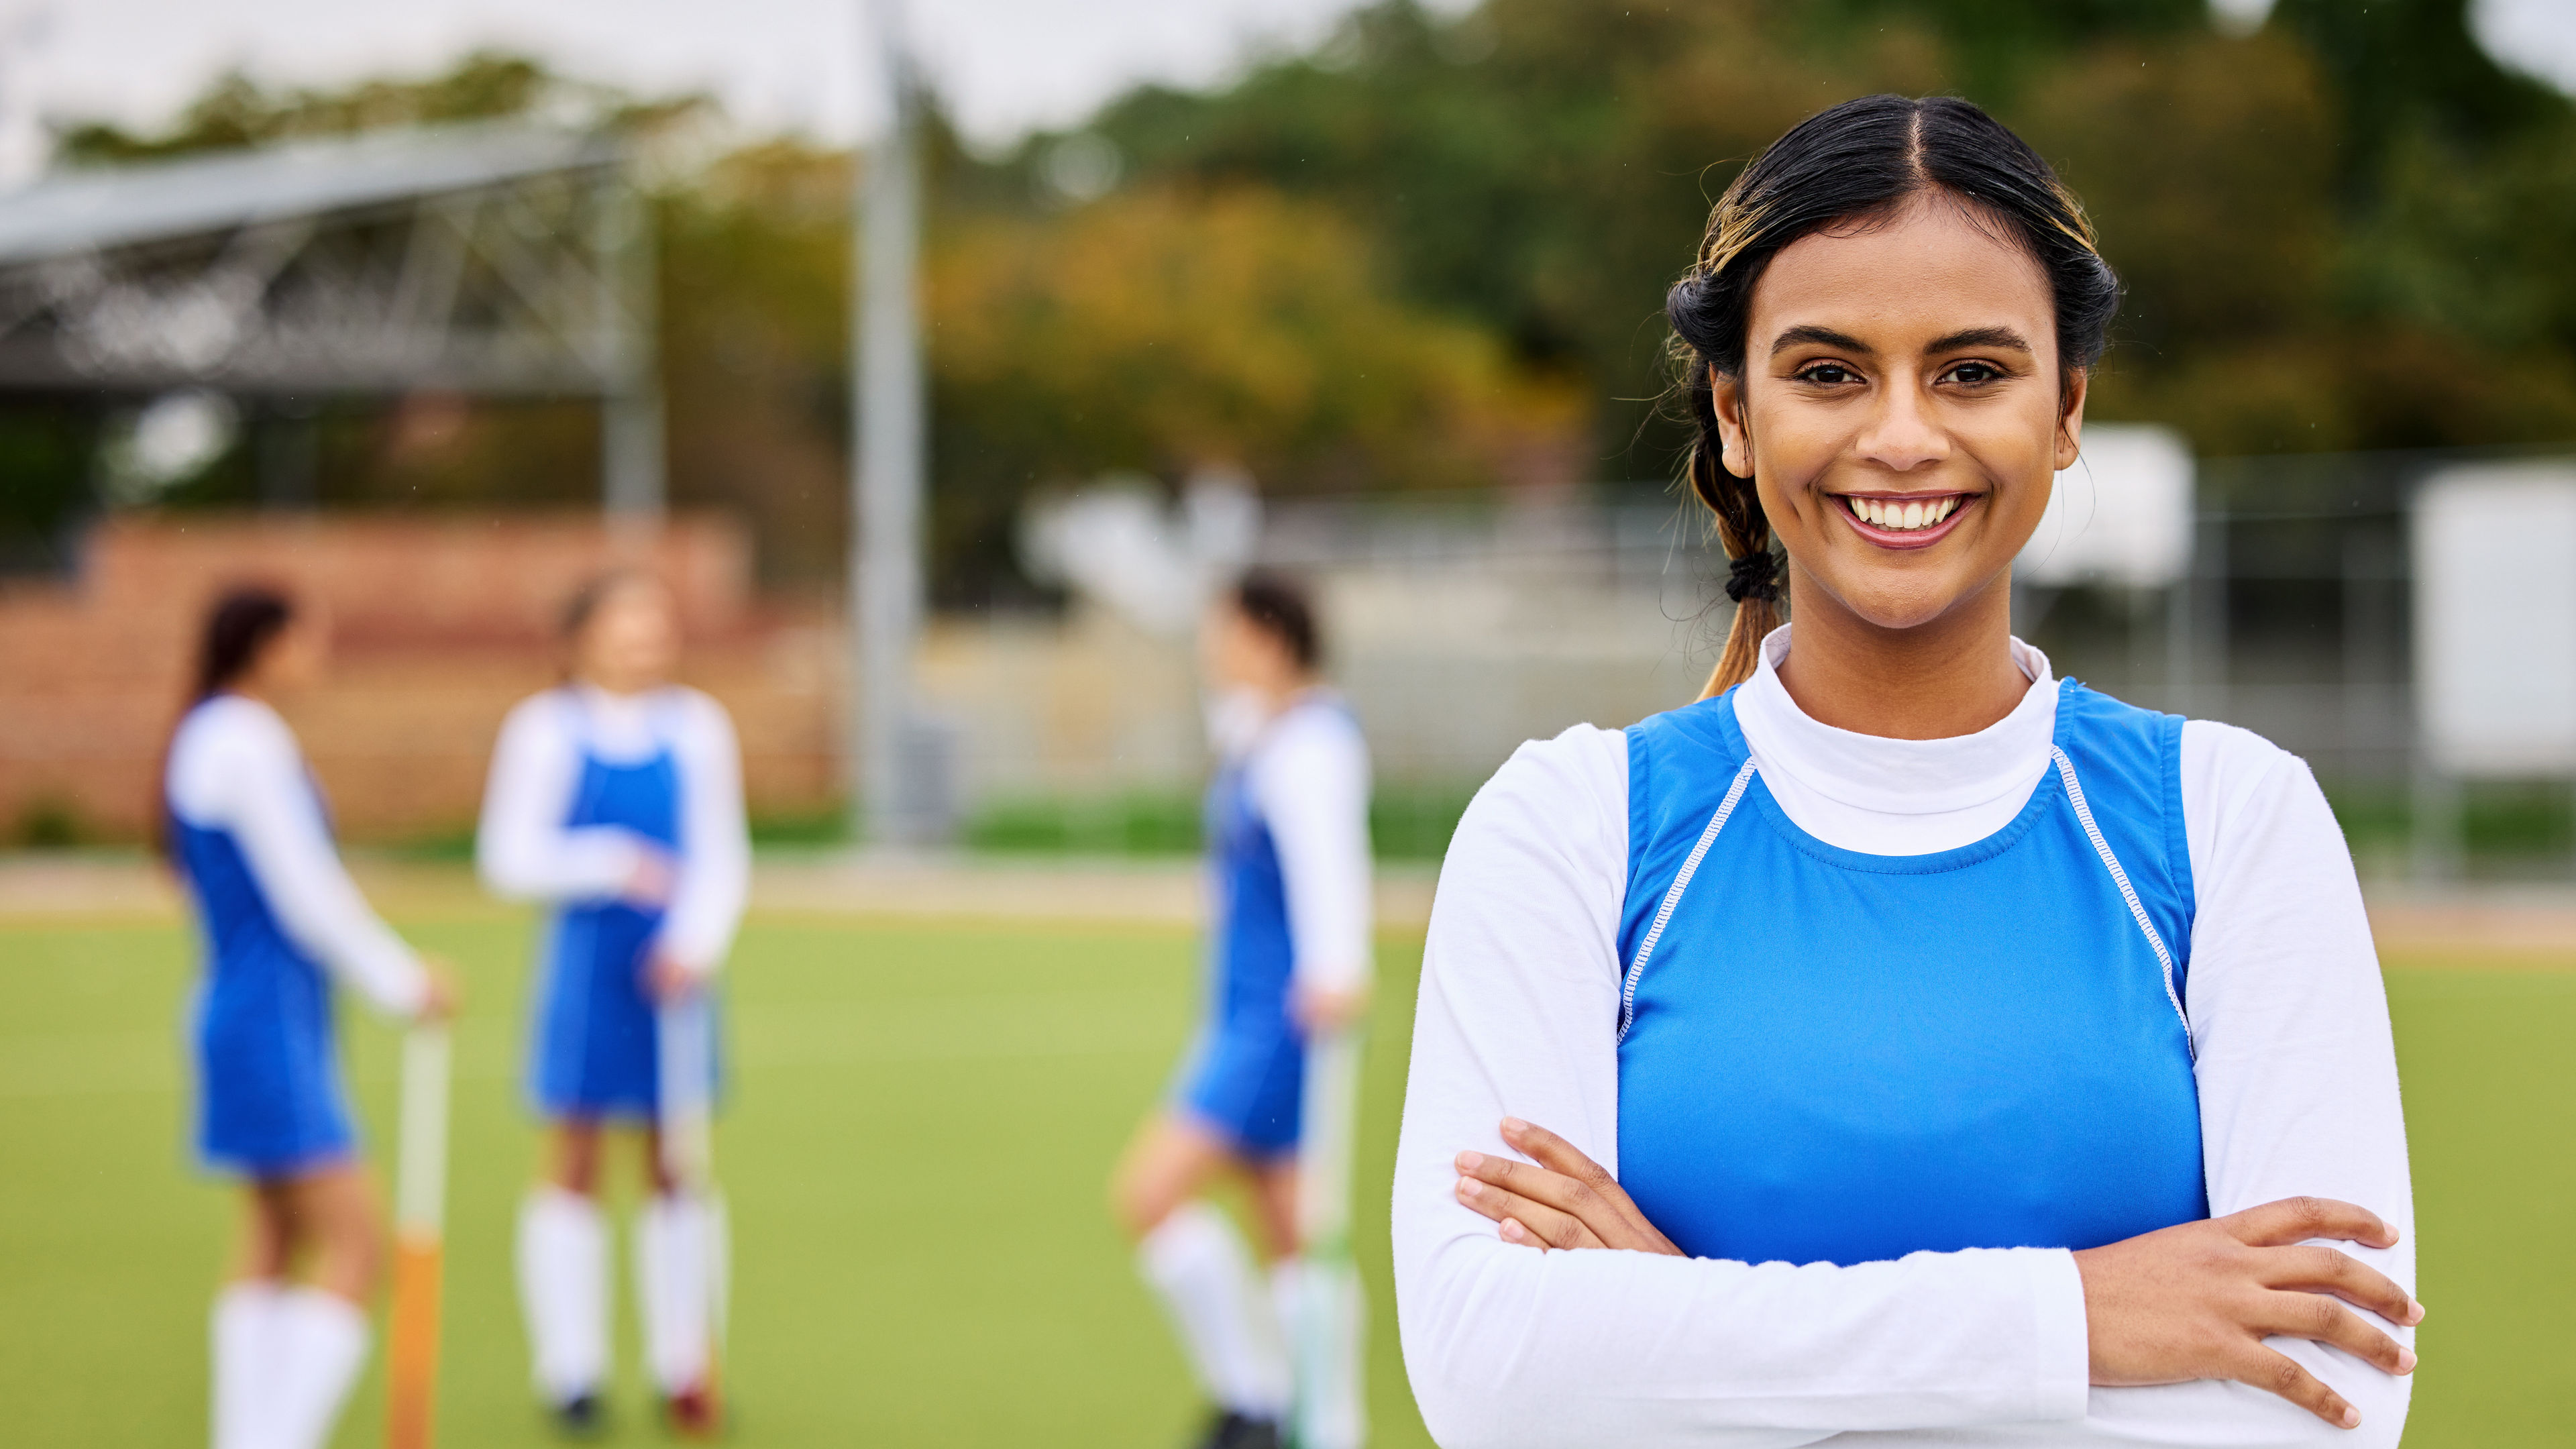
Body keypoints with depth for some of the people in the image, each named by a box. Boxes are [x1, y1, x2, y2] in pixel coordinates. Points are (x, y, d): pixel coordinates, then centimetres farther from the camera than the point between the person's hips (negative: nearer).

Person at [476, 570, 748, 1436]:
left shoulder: (698, 728, 4)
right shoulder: (545, 730, -2)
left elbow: (722, 858, 1)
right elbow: (509, 856, -5)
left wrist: (695, 943, -15)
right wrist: (615, 865, -16)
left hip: (672, 974, 2)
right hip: (584, 968, -2)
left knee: (675, 1169, 6)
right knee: (574, 1165, 2)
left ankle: (682, 1365, 13)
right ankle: (570, 1370, 10)